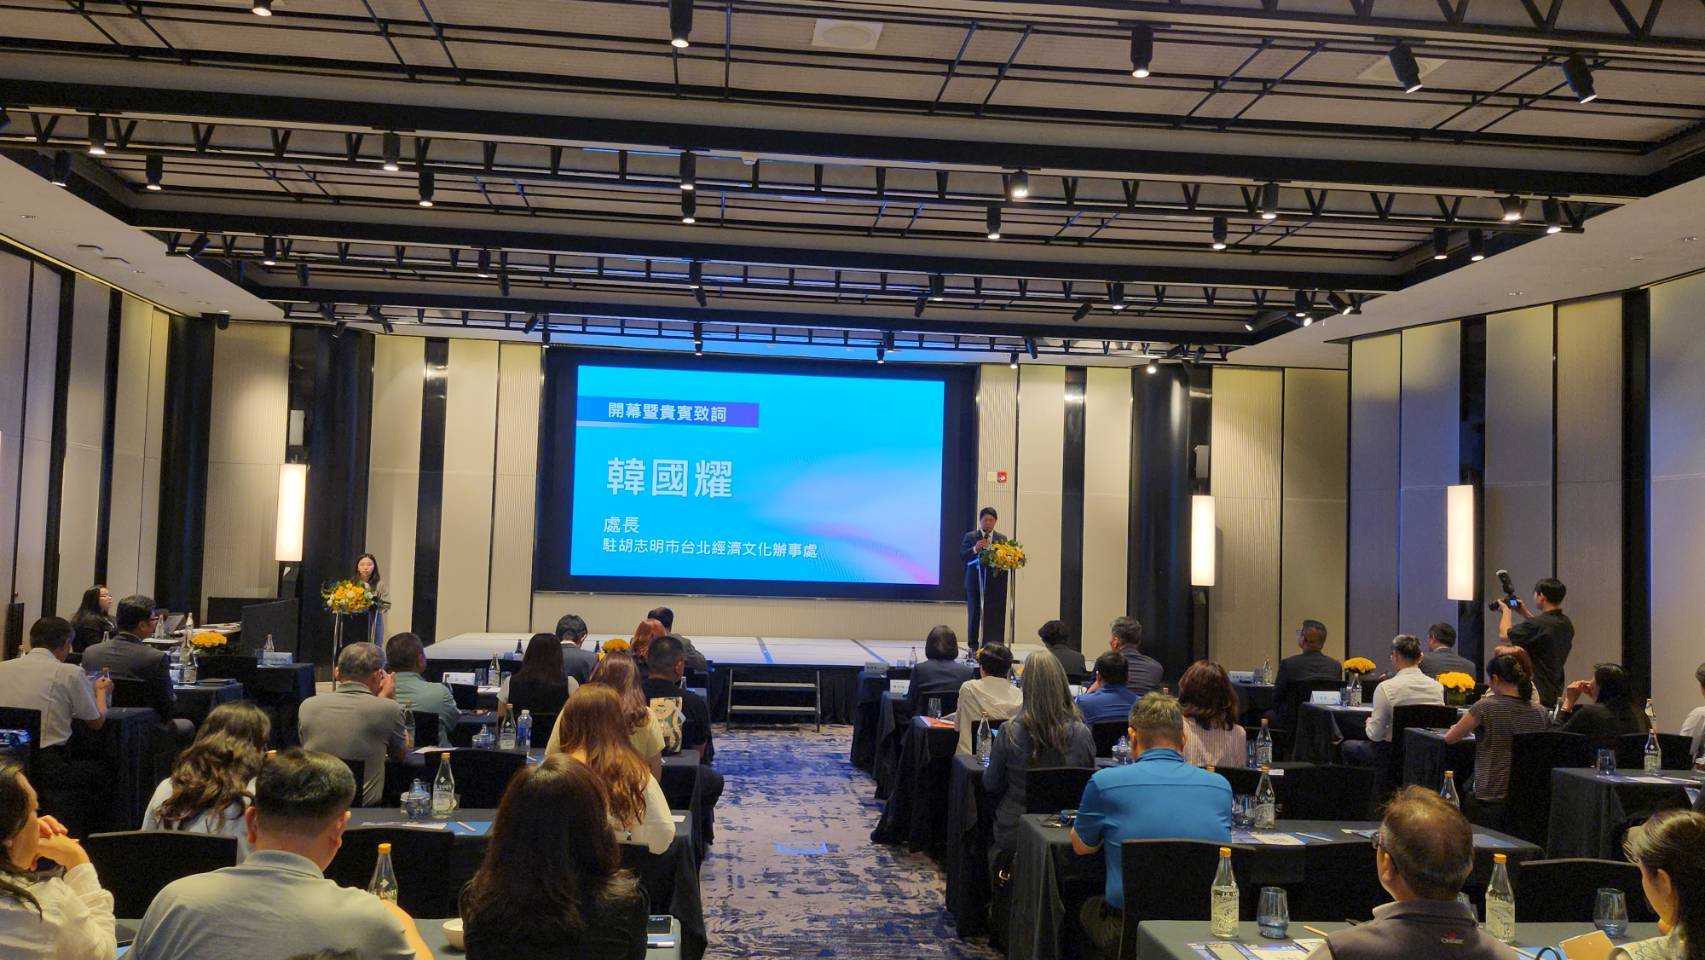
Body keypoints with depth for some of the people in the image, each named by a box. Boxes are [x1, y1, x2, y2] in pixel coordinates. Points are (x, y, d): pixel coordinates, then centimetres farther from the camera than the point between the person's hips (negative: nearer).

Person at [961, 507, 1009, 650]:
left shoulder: (1002, 539, 10)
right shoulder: (969, 537, 5)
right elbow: (962, 558, -3)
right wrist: (975, 549, -19)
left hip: (995, 583, 0)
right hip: (975, 583, 0)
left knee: (994, 617, -5)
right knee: (974, 615, 5)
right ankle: (973, 646, 15)